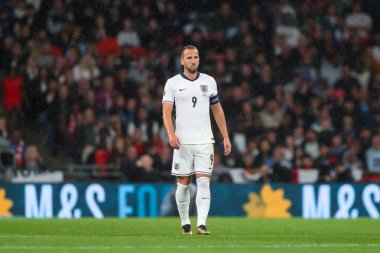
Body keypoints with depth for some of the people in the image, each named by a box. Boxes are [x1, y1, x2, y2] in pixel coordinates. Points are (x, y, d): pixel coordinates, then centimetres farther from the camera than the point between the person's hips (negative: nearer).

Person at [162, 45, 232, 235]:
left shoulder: (209, 82, 10)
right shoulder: (173, 83, 1)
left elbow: (217, 110, 17)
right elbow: (166, 111, -6)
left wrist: (225, 137, 13)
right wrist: (171, 134, -22)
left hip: (205, 141, 1)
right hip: (182, 141, -1)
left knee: (203, 182, -10)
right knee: (183, 184, 4)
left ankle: (201, 224, -17)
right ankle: (185, 223, 18)